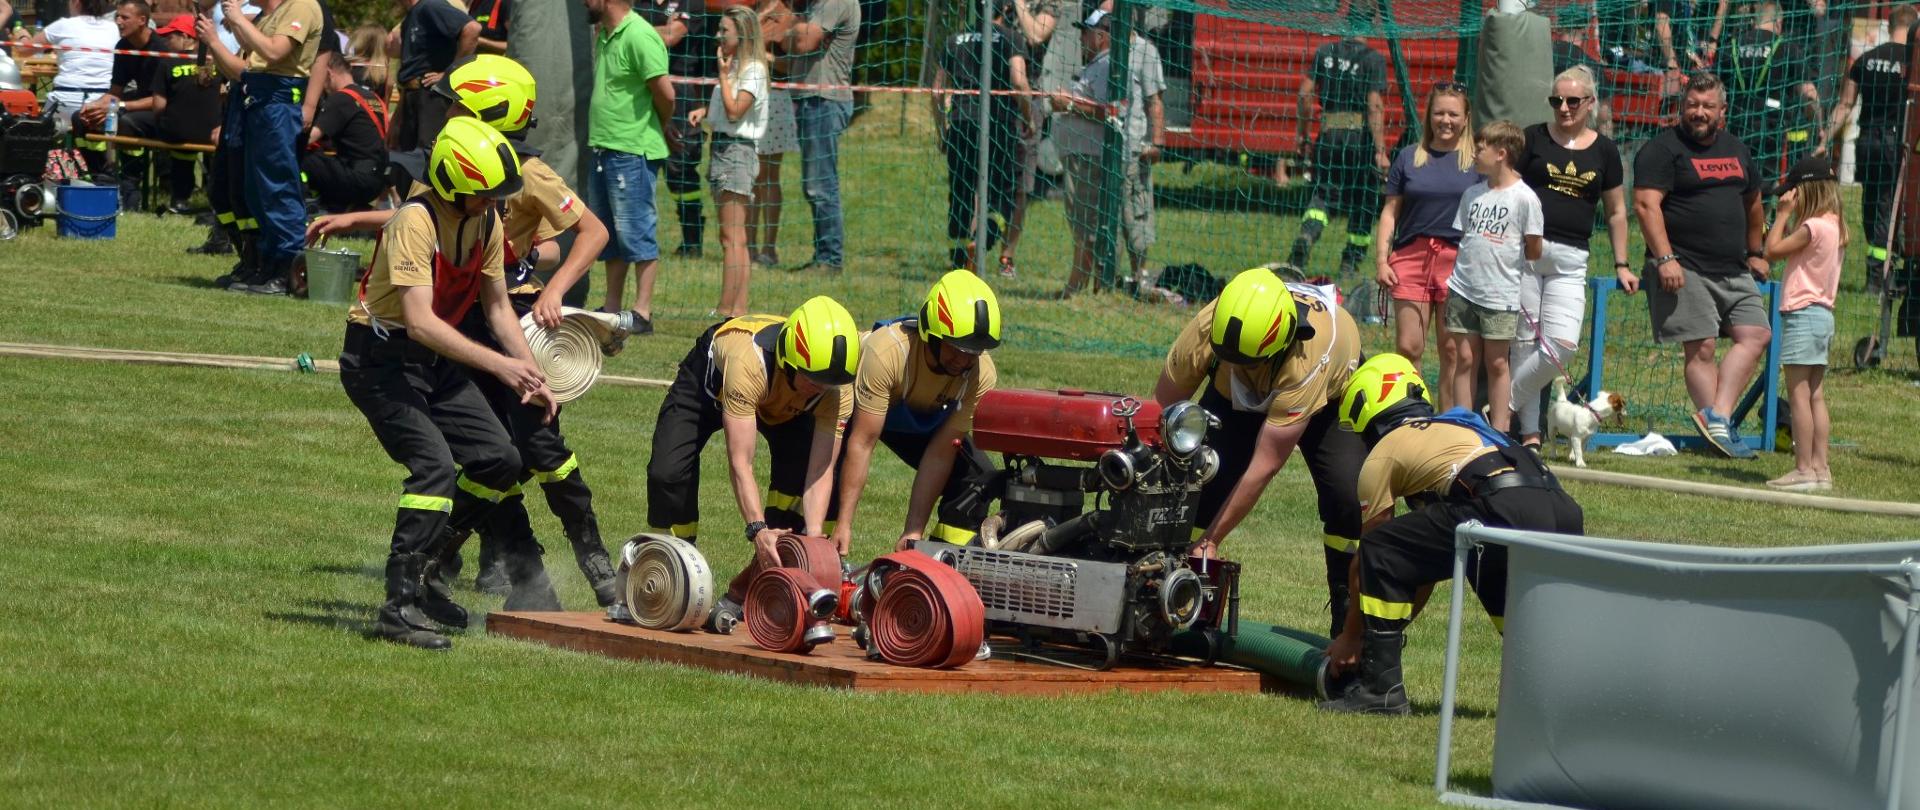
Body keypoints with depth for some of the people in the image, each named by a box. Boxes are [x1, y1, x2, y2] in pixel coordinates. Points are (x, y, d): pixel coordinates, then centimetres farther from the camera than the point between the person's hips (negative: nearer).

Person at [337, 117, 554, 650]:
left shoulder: (487, 222, 1)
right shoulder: (416, 223, -25)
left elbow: (497, 307, 11)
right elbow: (420, 322, -33)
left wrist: (532, 376, 0)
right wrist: (498, 365, -36)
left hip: (436, 363, 8)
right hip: (381, 360, -8)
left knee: (499, 461, 2)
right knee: (436, 467, -23)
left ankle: (417, 571, 15)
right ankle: (401, 606, -20)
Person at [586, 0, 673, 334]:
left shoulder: (639, 37, -16)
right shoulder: (604, 36, 13)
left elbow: (665, 93, -17)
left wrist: (659, 130, 1)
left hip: (633, 153, -10)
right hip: (603, 149, 10)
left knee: (635, 233, -5)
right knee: (609, 235, 14)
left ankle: (642, 313, -2)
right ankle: (612, 309, 22)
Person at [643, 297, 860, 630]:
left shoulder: (838, 387, -34)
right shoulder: (749, 363, -48)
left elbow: (820, 470, -33)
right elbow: (740, 464, -47)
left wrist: (814, 536, -46)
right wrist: (758, 530, -57)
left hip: (781, 405, 3)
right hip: (708, 380, -3)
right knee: (669, 474, -23)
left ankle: (745, 592, -12)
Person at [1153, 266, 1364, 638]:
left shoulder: (1310, 356, -46)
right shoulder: (1204, 331, -38)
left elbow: (1265, 465, -40)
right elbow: (1163, 413, -22)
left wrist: (1209, 542, -35)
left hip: (1330, 394, -3)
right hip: (1236, 394, 3)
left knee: (1348, 494, -20)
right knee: (1202, 481, -17)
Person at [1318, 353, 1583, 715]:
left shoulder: (1381, 457, 16)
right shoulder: (1454, 427, 39)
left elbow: (1368, 563, 22)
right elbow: (1429, 556, 43)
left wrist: (1350, 638, 36)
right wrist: (1393, 630, 48)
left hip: (1506, 514, -8)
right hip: (1566, 514, 8)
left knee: (1381, 550, 5)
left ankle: (1381, 688, 3)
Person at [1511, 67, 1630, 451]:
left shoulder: (1604, 151, 10)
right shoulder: (1533, 139, 4)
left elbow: (1616, 212, 18)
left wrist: (1621, 264, 15)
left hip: (1570, 260, 2)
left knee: (1563, 345, -13)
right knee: (1525, 342, -2)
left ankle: (1505, 406, 3)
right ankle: (1529, 431, 5)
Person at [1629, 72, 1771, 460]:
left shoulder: (1736, 150, 17)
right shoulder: (1663, 149, -5)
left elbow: (1751, 203, 32)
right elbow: (1646, 204, -14)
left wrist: (1755, 253, 34)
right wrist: (1665, 259, -22)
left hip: (1734, 270, 7)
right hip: (1684, 270, -7)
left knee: (1756, 335, -6)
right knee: (1700, 347, -7)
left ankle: (1717, 416, -12)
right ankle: (1717, 424, -6)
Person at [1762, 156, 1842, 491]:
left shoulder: (1814, 226, -16)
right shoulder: (1834, 226, 12)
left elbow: (1773, 250, -13)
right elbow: (1790, 248, 17)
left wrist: (1783, 215, -5)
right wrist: (1787, 217, 12)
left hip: (1802, 316, -10)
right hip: (1822, 316, 10)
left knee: (1798, 394, -7)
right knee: (1815, 396, 11)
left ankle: (1804, 469, -9)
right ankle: (1820, 467, 11)